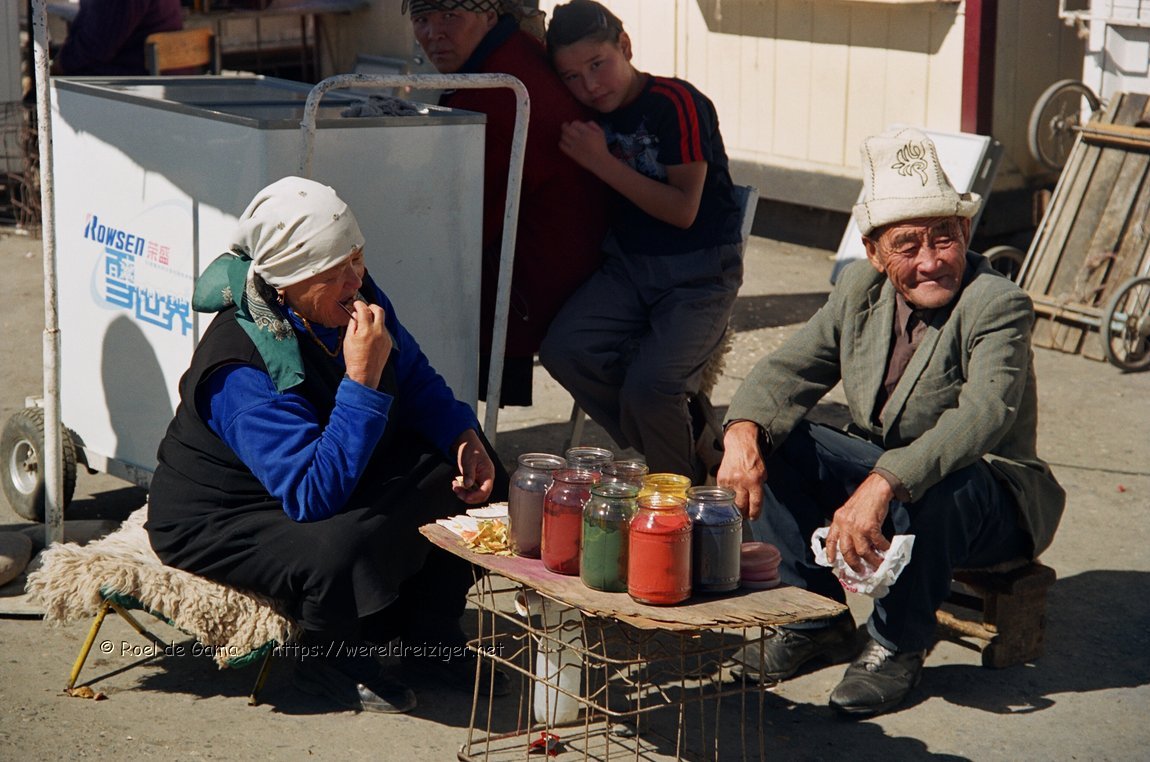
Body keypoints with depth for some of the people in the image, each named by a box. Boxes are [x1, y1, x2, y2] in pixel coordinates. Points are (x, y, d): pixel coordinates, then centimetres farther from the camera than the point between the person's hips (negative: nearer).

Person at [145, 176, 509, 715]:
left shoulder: (354, 298, -10)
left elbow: (419, 385, 7)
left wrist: (465, 438, -13)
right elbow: (314, 496, -41)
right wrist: (363, 379, -43)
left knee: (476, 479, -5)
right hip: (223, 518, -8)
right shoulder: (239, 372, -34)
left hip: (331, 474, 8)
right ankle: (331, 662, -5)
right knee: (343, 546, -38)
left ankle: (428, 633, 12)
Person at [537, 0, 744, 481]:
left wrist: (603, 163, -17)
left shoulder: (677, 103, -13)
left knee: (648, 387, -26)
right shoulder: (589, 115, 8)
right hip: (628, 264, 6)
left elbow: (683, 211, -16)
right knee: (563, 351, -20)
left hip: (700, 273, -6)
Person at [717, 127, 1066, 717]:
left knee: (934, 486, -39)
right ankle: (819, 618, 0)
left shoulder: (998, 305, -23)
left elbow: (984, 416, -39)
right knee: (769, 441, -12)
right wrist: (743, 430, -26)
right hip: (880, 468, 6)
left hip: (989, 501, -6)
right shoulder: (861, 287, -3)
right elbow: (789, 369, -2)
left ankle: (898, 645, -11)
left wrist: (881, 485, -53)